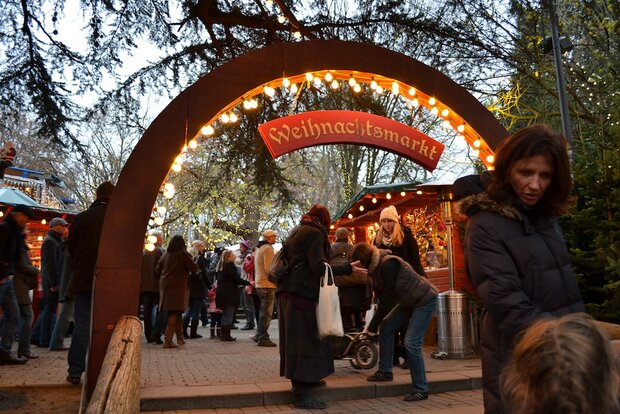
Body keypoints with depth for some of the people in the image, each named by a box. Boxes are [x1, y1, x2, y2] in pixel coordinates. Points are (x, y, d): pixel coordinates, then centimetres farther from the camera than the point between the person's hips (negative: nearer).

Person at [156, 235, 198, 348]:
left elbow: (157, 270, 11)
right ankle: (168, 340, -11)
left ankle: (180, 338, 26)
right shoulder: (183, 254, -9)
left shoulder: (165, 254, 8)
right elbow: (194, 268, -8)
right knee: (175, 312, -5)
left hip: (165, 285, 6)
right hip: (178, 287, -6)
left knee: (175, 313, 16)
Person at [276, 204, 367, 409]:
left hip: (289, 291, 10)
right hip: (301, 292, -10)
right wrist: (348, 269, -17)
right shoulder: (314, 233, -9)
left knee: (297, 338, 16)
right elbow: (319, 267, -18)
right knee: (304, 340, -6)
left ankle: (303, 379, 29)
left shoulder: (298, 230, 19)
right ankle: (301, 394, -2)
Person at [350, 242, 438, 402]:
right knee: (386, 326, 7)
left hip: (425, 300, -10)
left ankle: (421, 389, -2)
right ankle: (385, 372, 18)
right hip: (410, 301, 10)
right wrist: (374, 324, -5)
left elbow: (387, 297, -25)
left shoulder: (388, 264, -26)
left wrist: (372, 326, -19)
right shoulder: (376, 266, 3)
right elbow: (380, 296, 5)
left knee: (411, 342, -14)